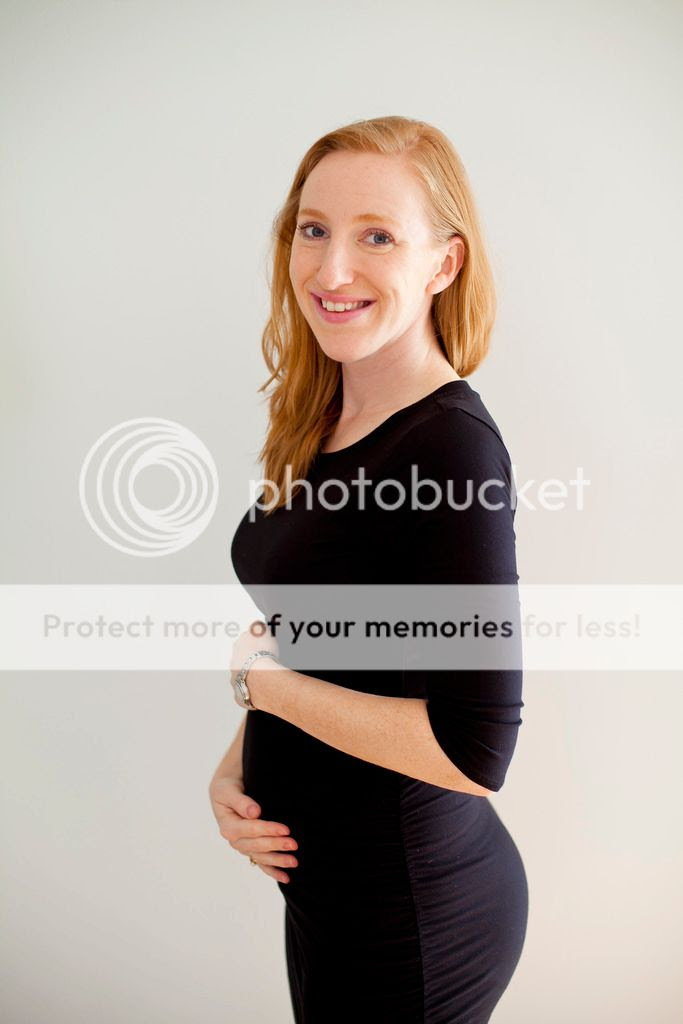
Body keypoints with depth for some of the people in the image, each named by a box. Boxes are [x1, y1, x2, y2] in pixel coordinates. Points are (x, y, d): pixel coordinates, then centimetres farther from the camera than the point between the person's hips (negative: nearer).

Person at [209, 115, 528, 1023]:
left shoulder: (453, 446, -25)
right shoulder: (322, 424, 0)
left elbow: (476, 750, -27)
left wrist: (260, 676, -18)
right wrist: (237, 762, -4)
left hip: (410, 915, -7)